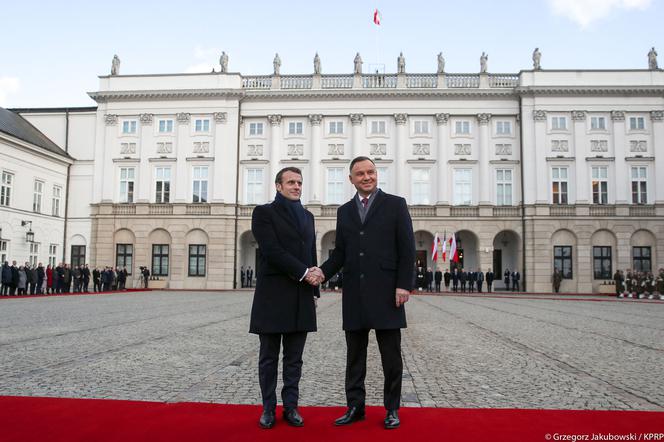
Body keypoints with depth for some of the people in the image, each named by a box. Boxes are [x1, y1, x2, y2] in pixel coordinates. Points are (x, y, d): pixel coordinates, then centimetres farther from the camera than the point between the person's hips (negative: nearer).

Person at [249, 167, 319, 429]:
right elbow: (271, 250, -13)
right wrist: (304, 273, -15)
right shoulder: (264, 212, -1)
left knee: (294, 358, 8)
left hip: (302, 297, 5)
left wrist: (314, 288, 13)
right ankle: (268, 408, 17)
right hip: (272, 296, -4)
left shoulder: (307, 216, 17)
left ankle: (290, 407, 18)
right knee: (269, 357, 6)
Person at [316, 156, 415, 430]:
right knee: (354, 355, 10)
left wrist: (404, 285, -11)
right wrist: (323, 272, -4)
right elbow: (340, 253, 14)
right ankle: (355, 407, 20)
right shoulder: (344, 211, 15)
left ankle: (392, 409, 18)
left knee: (391, 355, 5)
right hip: (354, 293, 4)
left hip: (386, 292, -4)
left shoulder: (395, 204, 3)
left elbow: (407, 249, -2)